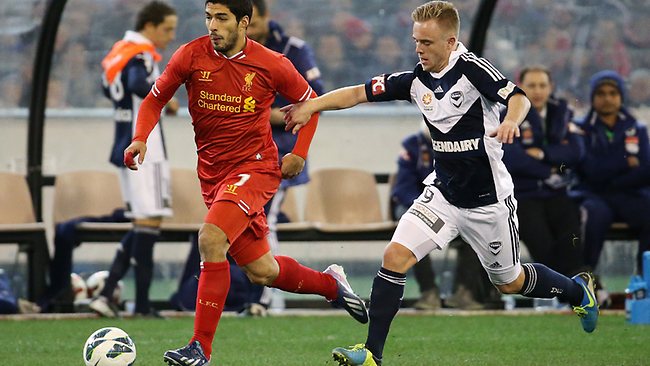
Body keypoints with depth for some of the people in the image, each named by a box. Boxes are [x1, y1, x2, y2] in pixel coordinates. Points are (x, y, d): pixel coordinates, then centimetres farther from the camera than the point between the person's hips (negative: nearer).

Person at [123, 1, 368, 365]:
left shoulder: (271, 65, -9)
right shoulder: (191, 56, -5)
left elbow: (309, 101, 8)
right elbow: (155, 100, 6)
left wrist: (299, 152, -2)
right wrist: (140, 139, -12)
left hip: (255, 167, -4)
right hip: (212, 172, 4)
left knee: (211, 239, -27)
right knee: (262, 272, 11)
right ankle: (331, 284, 41)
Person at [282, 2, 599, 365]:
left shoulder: (472, 68, -19)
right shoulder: (416, 80, -3)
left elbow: (519, 97, -31)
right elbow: (357, 94, -2)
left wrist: (511, 121, -52)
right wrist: (310, 106, -14)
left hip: (488, 199, -5)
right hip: (443, 194, 5)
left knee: (509, 282, 12)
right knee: (395, 257, -14)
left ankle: (578, 290, 41)